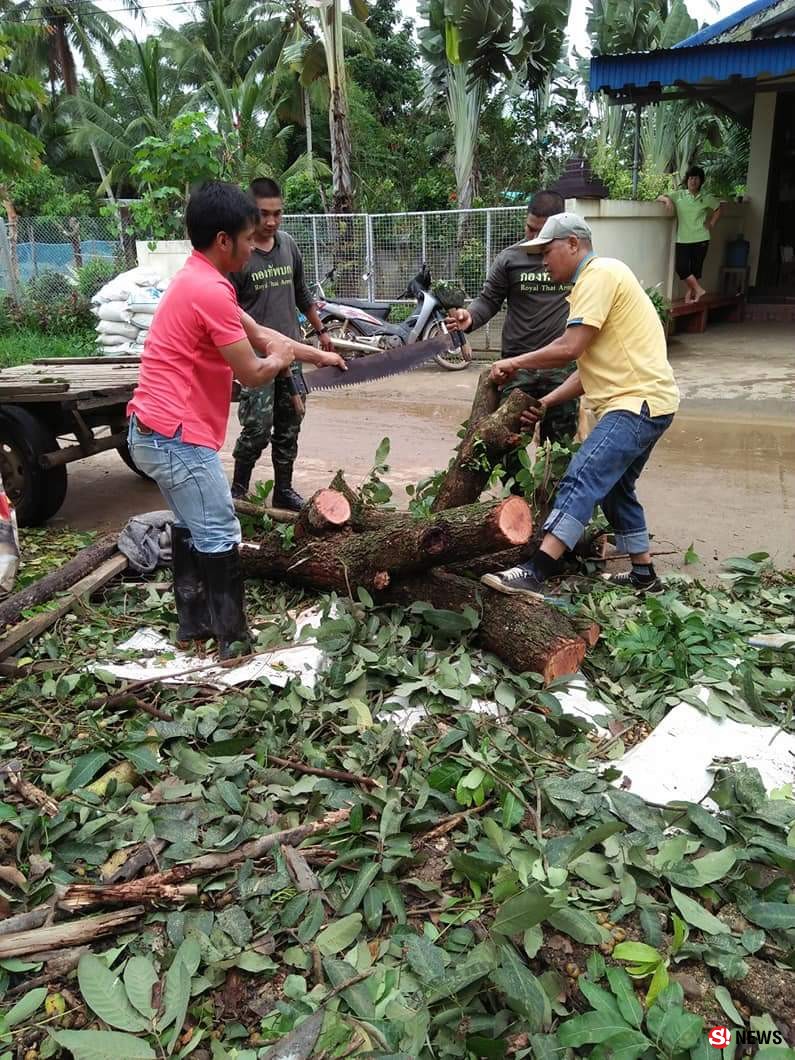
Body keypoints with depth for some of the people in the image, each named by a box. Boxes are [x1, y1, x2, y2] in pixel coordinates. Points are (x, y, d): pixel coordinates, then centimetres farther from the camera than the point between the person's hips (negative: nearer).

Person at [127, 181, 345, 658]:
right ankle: (233, 638, 11)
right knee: (219, 537, -1)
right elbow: (253, 373, -16)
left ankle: (194, 621, 32)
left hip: (157, 431, 11)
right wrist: (281, 358, 6)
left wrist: (318, 355, 21)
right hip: (177, 436, -11)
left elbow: (258, 333, 22)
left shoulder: (200, 280, 14)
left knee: (192, 526, 20)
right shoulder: (210, 290, -19)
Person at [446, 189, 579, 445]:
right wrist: (471, 317, -16)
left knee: (561, 442, 9)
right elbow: (489, 299, 6)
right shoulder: (509, 259, 4)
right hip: (517, 364, 0)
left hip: (563, 366, 1)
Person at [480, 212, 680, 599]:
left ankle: (535, 574, -30)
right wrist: (545, 403, 9)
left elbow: (569, 348, -19)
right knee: (615, 488, 21)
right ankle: (643, 574, 32)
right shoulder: (592, 281, 22)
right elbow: (590, 371, 18)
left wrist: (514, 363, -6)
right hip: (638, 402, 11)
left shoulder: (600, 273, -9)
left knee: (582, 479, -22)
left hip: (639, 401, -11)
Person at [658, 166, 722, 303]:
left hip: (700, 239, 0)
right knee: (681, 267, -8)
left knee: (696, 268, 3)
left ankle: (690, 294, 14)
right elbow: (659, 198, 0)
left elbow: (718, 208, 18)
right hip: (683, 239, 0)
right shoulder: (679, 195, 1)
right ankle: (698, 289, 8)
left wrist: (711, 224, 8)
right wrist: (667, 199, -21)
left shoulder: (706, 198, 3)